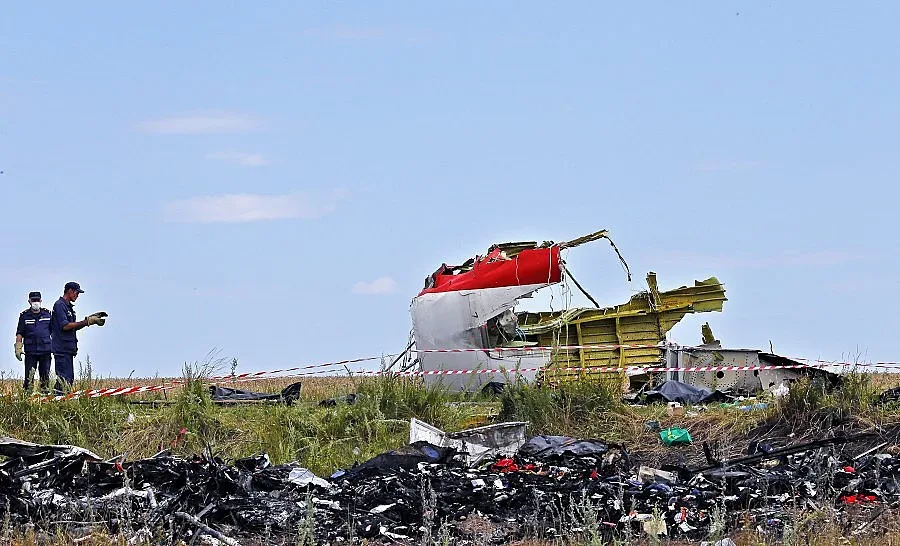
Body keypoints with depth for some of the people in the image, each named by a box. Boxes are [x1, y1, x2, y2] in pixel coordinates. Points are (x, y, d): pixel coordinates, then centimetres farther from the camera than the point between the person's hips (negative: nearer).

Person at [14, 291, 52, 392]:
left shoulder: (47, 314, 10)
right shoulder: (24, 316, 6)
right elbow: (19, 333, 5)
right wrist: (18, 348, -4)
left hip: (45, 350, 2)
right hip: (30, 351, -2)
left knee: (45, 375, 3)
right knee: (29, 376, -6)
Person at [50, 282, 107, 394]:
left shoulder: (68, 306, 20)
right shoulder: (59, 305, -10)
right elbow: (65, 326, -19)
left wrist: (90, 319, 16)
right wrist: (87, 322, -17)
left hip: (68, 349, 10)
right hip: (62, 348, -10)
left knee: (69, 379, 9)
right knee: (64, 380, -14)